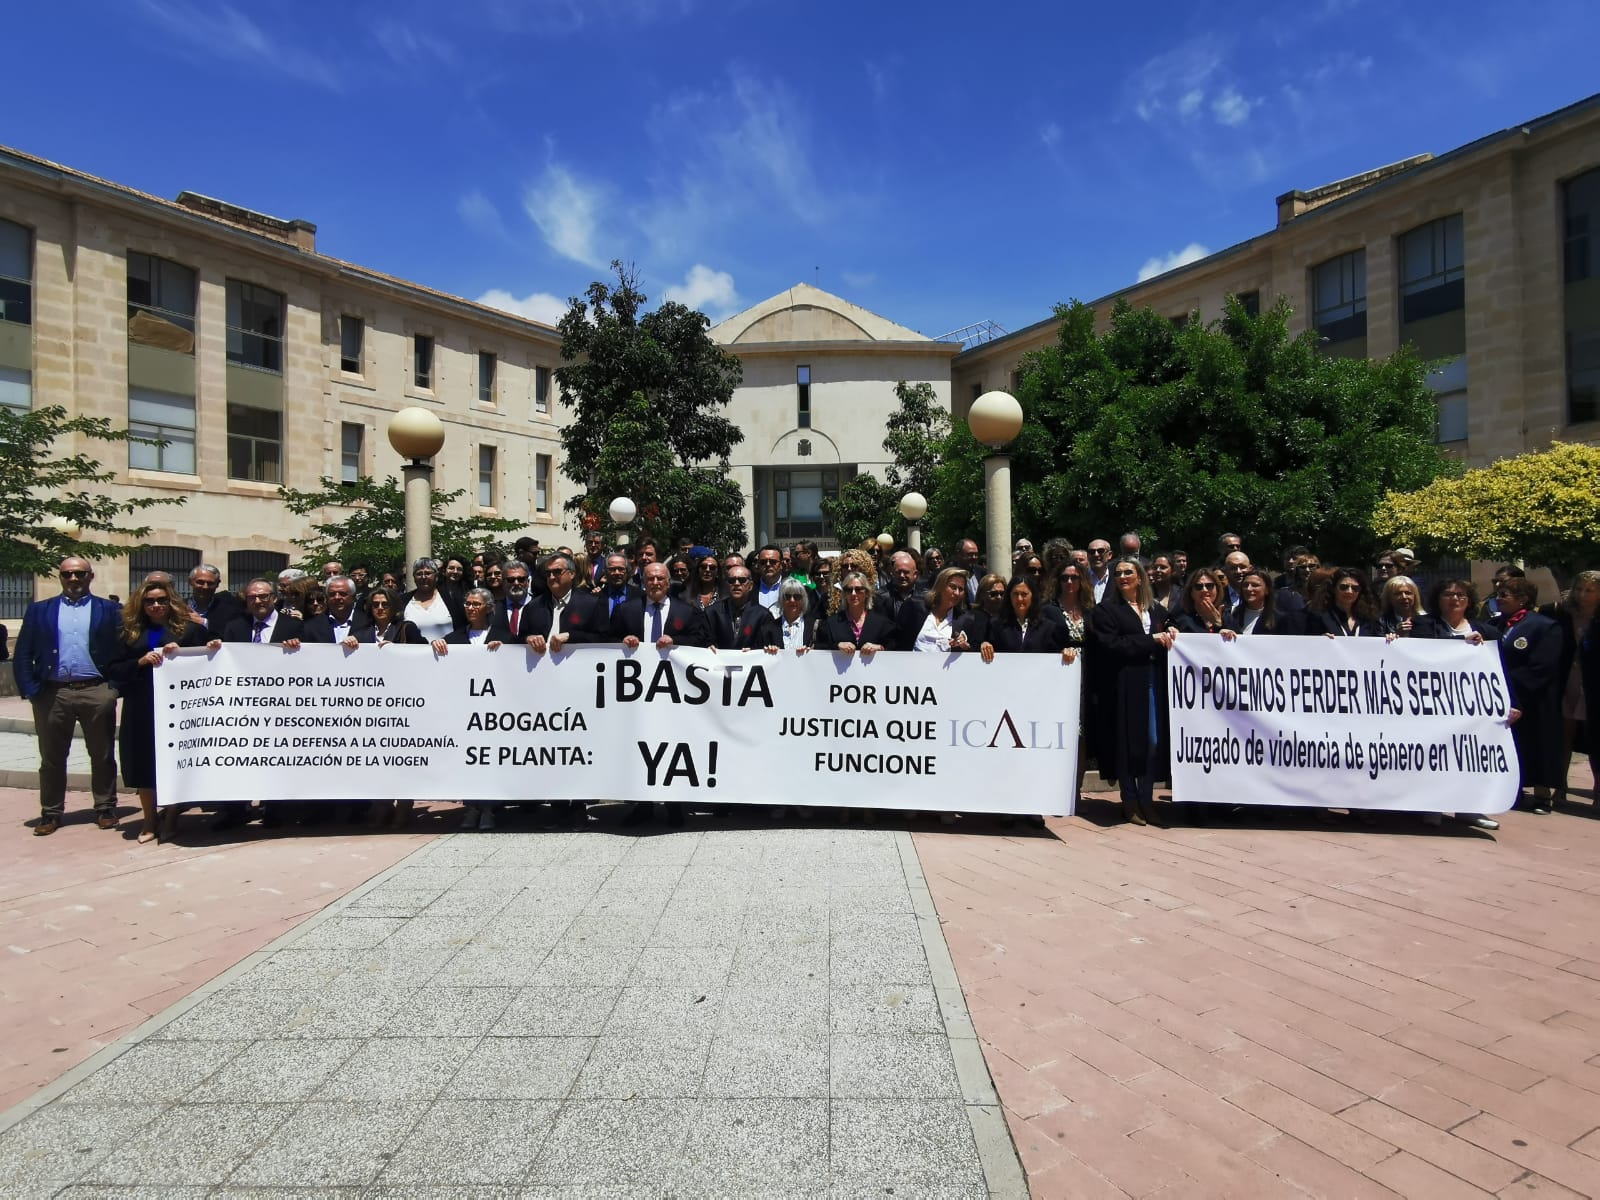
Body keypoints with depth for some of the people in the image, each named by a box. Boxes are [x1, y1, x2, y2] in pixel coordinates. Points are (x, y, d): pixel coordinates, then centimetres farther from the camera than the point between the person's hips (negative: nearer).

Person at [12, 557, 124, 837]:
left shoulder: (110, 610, 6)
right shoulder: (39, 610, 10)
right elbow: (22, 654, 6)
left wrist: (116, 685, -7)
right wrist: (30, 690, -3)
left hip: (97, 692, -1)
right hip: (52, 693, 2)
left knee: (103, 755, 6)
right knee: (52, 758, 9)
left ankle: (105, 809, 16)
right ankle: (51, 813, 19)